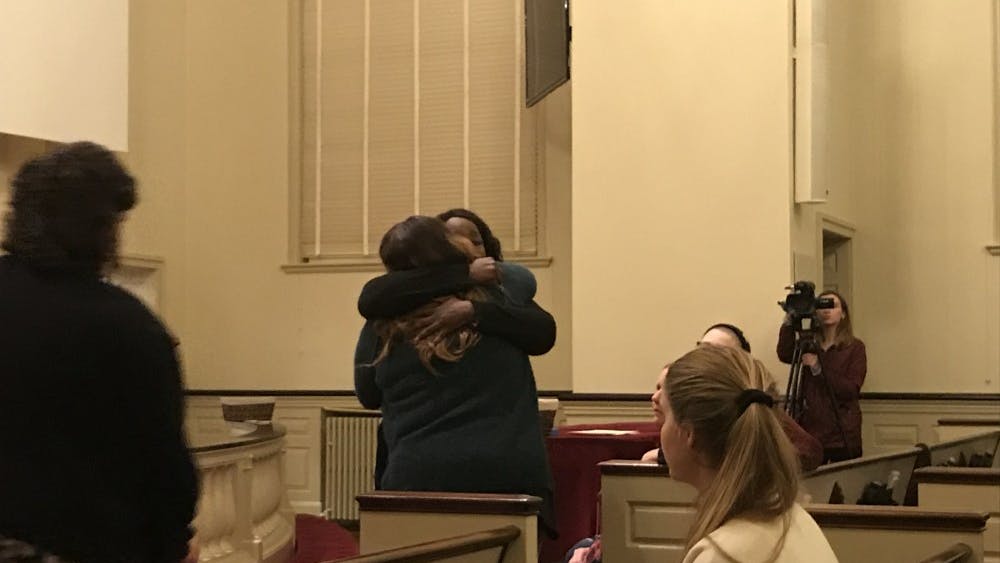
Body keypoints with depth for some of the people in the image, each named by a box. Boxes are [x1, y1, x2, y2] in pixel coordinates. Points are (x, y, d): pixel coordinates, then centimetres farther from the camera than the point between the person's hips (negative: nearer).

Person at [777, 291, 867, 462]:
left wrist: (818, 368, -16)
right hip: (810, 432, 2)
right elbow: (784, 355, -9)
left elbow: (851, 390, -9)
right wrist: (789, 320, -15)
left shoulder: (855, 347, 2)